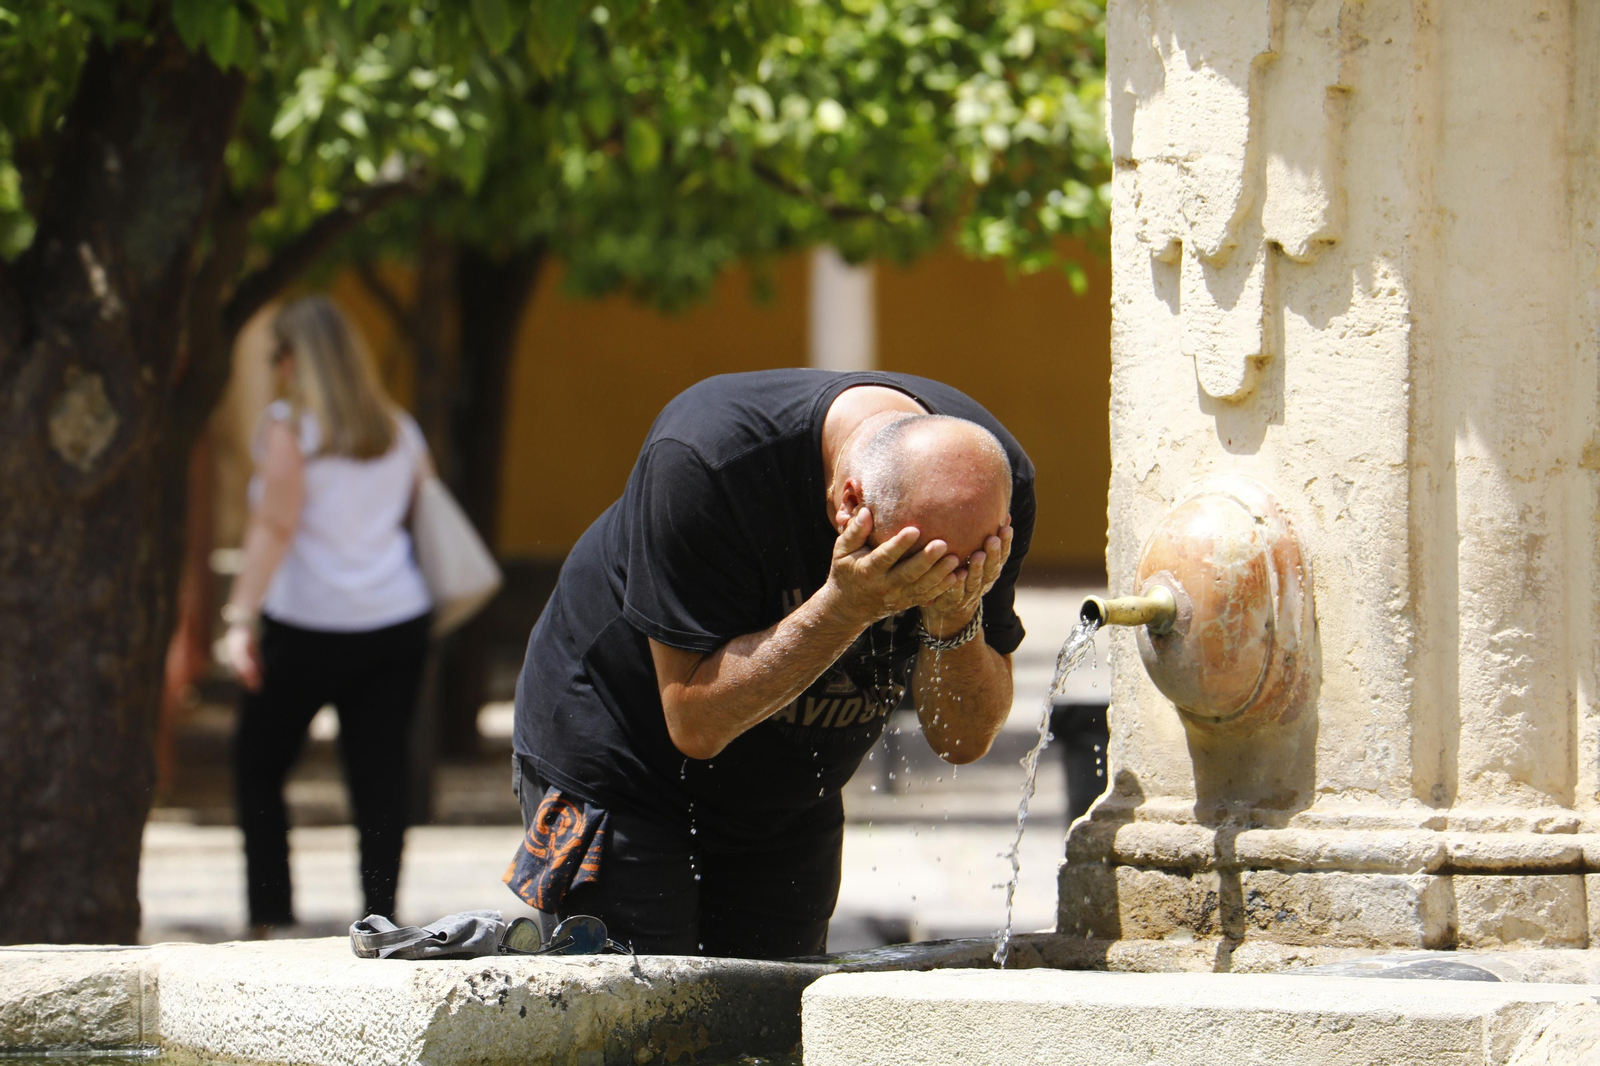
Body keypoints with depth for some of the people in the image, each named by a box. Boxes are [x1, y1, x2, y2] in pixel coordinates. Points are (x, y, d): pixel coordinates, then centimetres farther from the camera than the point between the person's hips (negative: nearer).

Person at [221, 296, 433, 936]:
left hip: (307, 625, -5)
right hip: (398, 620, 5)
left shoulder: (288, 426, -6)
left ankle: (271, 914, 3)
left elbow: (274, 527, -15)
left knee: (257, 764, 9)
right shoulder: (399, 431, 11)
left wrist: (241, 617, -18)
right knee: (382, 774, 4)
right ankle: (381, 916, -1)